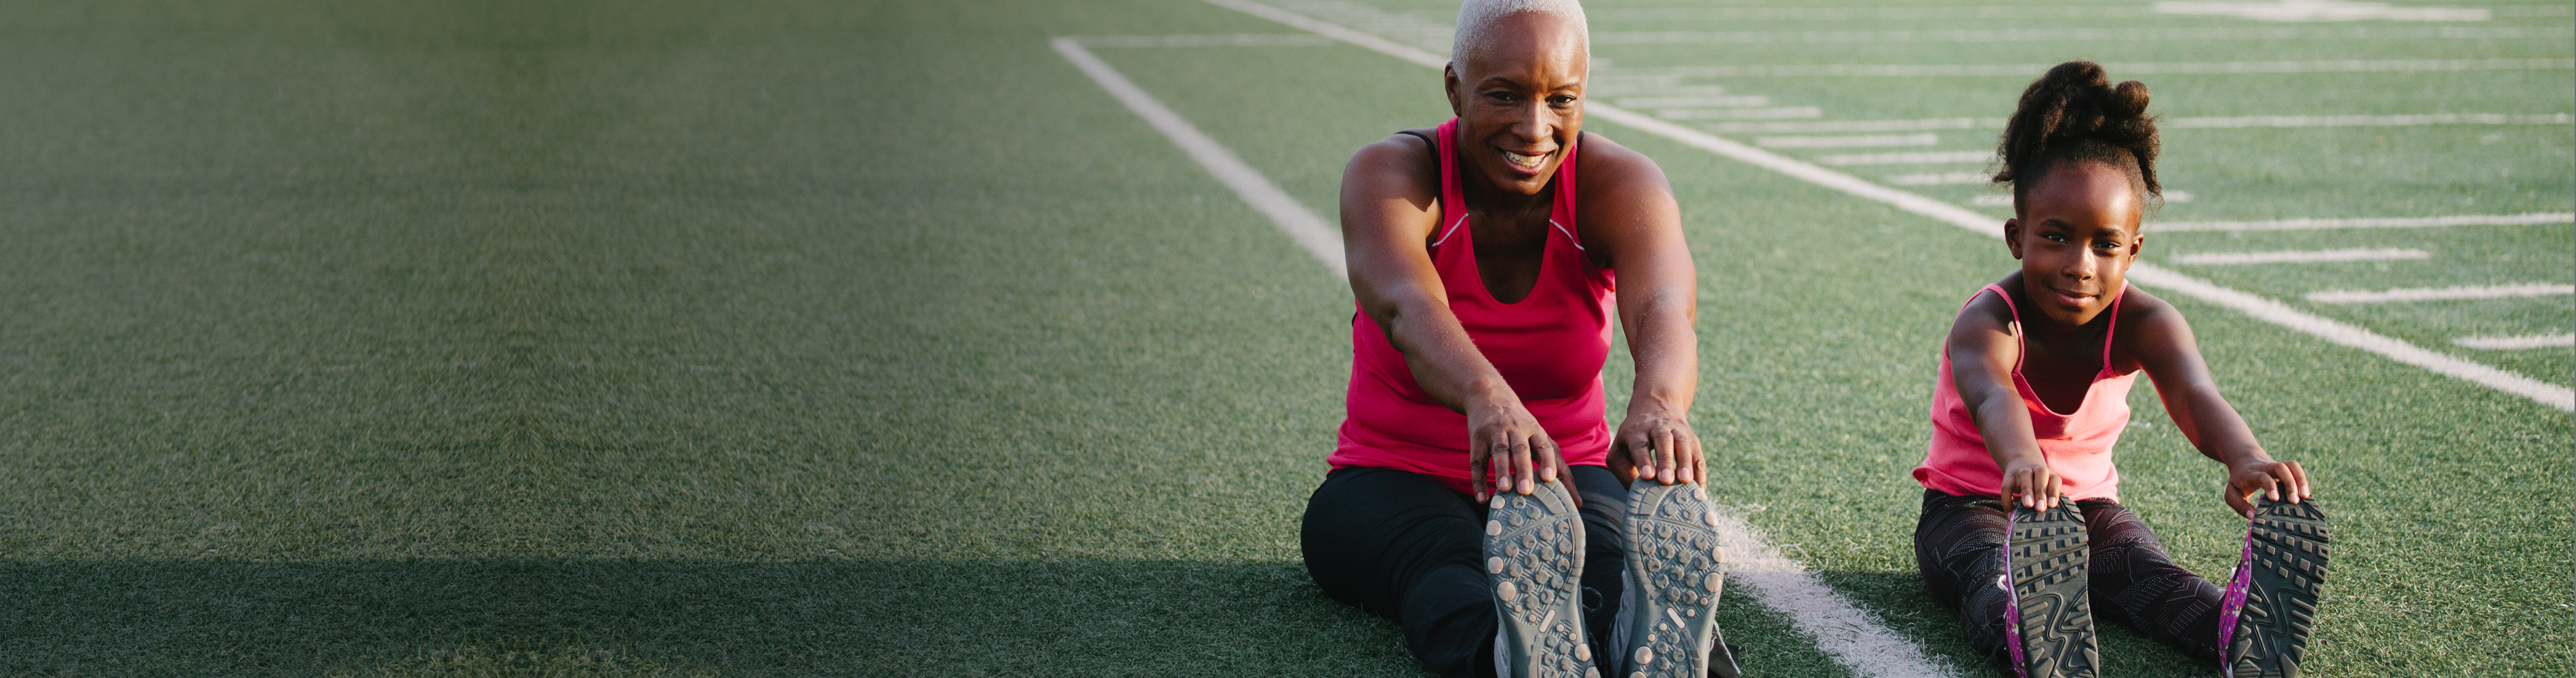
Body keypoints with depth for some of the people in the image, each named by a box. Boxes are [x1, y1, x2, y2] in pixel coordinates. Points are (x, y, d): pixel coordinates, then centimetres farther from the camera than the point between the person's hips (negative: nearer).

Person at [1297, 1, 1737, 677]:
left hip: (1567, 478, 1)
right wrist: (1489, 401, -61)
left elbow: (1664, 311, -33)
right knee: (1449, 569, -38)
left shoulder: (1620, 183, -10)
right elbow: (1408, 309, -38)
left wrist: (1658, 407, -58)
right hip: (1395, 483, -1)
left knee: (1611, 561, -36)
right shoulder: (1389, 175, -15)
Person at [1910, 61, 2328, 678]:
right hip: (1972, 505, -3)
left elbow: (2193, 394, -36)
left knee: (2147, 573, -30)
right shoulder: (1988, 322, -24)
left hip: (2087, 502, 4)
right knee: (1995, 577, -39)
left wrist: (2244, 459, -62)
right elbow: (1992, 397, -50)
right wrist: (2022, 463, -76)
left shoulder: (2143, 323, -14)